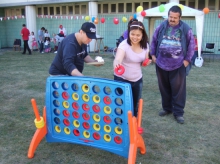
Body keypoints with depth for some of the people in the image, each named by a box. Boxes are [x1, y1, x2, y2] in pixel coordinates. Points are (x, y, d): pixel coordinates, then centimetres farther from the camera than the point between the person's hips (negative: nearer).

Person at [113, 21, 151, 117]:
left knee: (136, 104, 19)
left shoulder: (145, 46, -6)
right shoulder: (124, 44, -22)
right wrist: (116, 64, -63)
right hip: (122, 79, -5)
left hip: (137, 80, 5)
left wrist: (147, 62, -15)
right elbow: (117, 59, -40)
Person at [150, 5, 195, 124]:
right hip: (161, 64, 3)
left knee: (178, 89, 2)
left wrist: (187, 59, -2)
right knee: (164, 88, 13)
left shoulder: (185, 29, -6)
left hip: (178, 65, -2)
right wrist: (153, 55, 6)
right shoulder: (161, 27, 0)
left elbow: (191, 45, 1)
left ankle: (178, 112, 14)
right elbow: (154, 41, 10)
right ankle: (167, 108, 30)